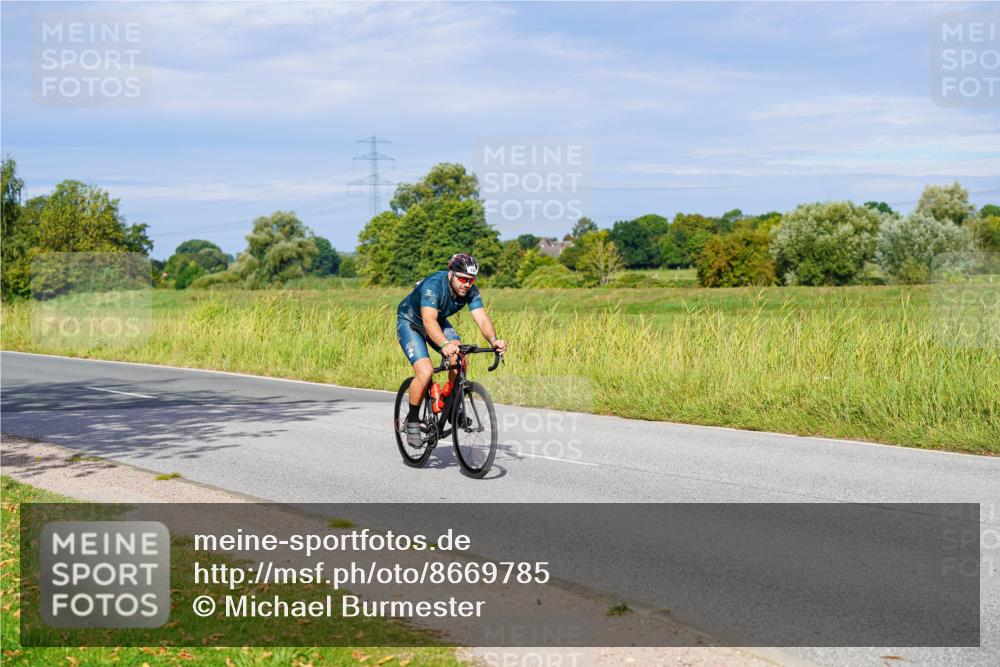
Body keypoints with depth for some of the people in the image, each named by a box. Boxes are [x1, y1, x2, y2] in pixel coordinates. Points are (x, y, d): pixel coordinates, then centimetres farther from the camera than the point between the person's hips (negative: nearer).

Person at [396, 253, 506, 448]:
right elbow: (429, 320, -50)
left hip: (438, 322, 5)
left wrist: (493, 340, -50)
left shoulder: (470, 291, -20)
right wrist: (444, 345, -67)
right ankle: (412, 421, -3)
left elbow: (482, 318, -30)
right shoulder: (433, 285, -37)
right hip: (410, 322, -5)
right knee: (425, 372, -25)